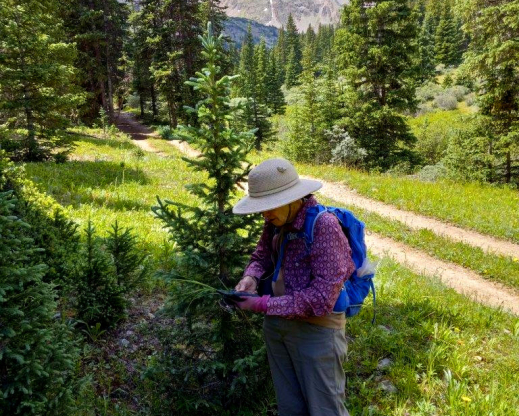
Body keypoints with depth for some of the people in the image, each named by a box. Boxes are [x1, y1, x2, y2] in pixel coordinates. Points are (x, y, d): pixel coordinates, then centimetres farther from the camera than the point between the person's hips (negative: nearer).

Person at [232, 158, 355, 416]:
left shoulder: (324, 226, -25)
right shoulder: (275, 222, -3)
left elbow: (321, 298, -27)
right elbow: (261, 256, 13)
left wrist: (263, 304, -23)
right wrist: (251, 277, -10)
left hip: (316, 331, -7)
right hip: (276, 323, 7)